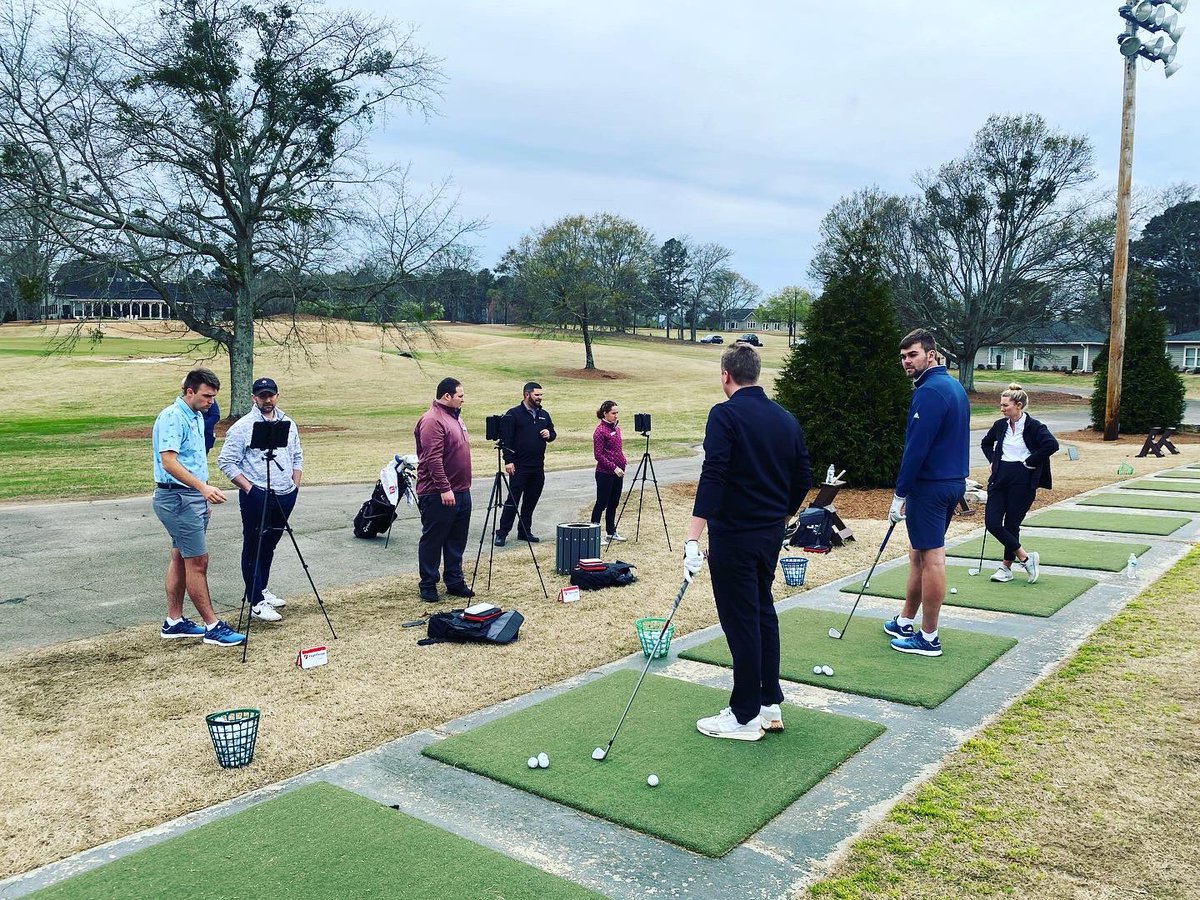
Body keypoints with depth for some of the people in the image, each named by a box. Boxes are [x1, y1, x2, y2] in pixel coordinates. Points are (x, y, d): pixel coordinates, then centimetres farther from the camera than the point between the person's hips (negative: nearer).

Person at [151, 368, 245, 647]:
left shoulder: (197, 417, 14)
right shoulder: (171, 418, -17)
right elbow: (169, 462, -26)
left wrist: (204, 497, 23)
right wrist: (203, 487, -34)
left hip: (193, 498, 10)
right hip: (176, 497, -10)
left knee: (181, 558, 13)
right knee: (198, 561, -7)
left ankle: (174, 622, 21)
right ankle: (212, 627, -2)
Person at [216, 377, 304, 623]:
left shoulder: (288, 424, 11)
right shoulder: (242, 427, -7)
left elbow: (297, 457, 19)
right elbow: (226, 461, -8)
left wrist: (295, 485, 9)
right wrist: (248, 488, -13)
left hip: (285, 495, 6)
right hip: (256, 496, -6)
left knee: (269, 545, 17)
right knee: (253, 548, -1)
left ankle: (262, 591, 31)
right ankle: (256, 602, 1)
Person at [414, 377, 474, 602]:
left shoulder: (455, 416, 16)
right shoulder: (432, 421, -16)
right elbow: (433, 459, -22)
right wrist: (444, 489, -24)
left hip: (461, 491, 9)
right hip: (438, 494, -9)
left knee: (457, 541, 15)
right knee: (432, 541, 2)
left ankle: (455, 581, 24)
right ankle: (428, 586, 10)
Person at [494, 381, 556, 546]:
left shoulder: (544, 415, 14)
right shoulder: (514, 414, -5)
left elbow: (553, 433, 24)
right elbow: (506, 438, -8)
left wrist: (549, 435, 0)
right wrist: (508, 461, -15)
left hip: (538, 467, 6)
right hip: (519, 467, -6)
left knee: (531, 501, 11)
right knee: (513, 500, -4)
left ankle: (525, 531, 21)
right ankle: (502, 533, 1)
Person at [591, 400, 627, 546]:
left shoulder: (616, 428, 11)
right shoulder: (600, 431, -14)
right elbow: (598, 455, -17)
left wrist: (622, 464, 13)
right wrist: (614, 467, -19)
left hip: (618, 472, 8)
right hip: (605, 473, -8)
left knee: (613, 504, 14)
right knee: (601, 504, -3)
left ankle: (611, 532, 24)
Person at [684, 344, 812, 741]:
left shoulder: (726, 414, -13)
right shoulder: (786, 418, 8)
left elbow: (712, 477, -23)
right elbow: (803, 478, 12)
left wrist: (693, 539, -25)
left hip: (733, 534, -7)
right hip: (770, 534, 7)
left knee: (741, 621, 0)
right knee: (764, 612, 18)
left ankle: (745, 716, 11)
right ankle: (770, 704, 26)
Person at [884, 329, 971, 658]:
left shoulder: (929, 391, -17)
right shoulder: (955, 386, 14)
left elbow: (916, 448, -21)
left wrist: (900, 494, -15)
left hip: (929, 486, -10)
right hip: (953, 482, 10)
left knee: (931, 557, -3)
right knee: (920, 553, 17)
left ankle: (929, 639, 5)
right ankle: (905, 621, 28)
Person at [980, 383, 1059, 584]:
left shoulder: (1033, 426, -9)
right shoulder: (1000, 425, 7)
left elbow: (1052, 445, -24)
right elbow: (986, 443, 25)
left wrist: (1030, 461, -16)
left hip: (1022, 480, -6)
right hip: (1000, 477, 6)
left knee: (1011, 524, 1)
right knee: (992, 522, -3)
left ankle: (1007, 566, 18)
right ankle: (1025, 557, 11)